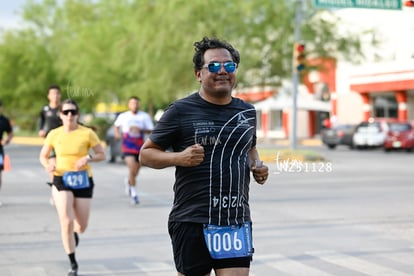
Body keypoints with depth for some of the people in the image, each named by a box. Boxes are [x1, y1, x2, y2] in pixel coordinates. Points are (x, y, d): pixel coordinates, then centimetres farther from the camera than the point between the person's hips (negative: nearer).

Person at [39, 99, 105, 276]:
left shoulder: (87, 133, -6)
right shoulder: (54, 134, -1)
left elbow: (102, 155, 0)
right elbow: (43, 156, 10)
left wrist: (88, 158, -20)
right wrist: (48, 165, -12)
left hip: (83, 181, 0)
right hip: (61, 181, 0)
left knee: (82, 226, 8)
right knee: (66, 222, -15)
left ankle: (74, 233, 49)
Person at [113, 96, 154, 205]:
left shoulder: (145, 116, 1)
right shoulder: (123, 116, 4)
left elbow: (150, 130, -2)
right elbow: (116, 125, 23)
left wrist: (140, 130, -18)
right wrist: (117, 133, 5)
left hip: (140, 146, 2)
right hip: (128, 146, -2)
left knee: (136, 171, 13)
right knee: (132, 168, -19)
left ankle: (129, 182, 47)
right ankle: (133, 193, -11)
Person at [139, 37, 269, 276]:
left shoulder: (247, 112, 11)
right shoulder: (181, 111, -3)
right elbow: (146, 153, 1)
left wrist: (258, 166, 8)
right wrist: (178, 158, -17)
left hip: (237, 222, 3)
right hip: (192, 221, -3)